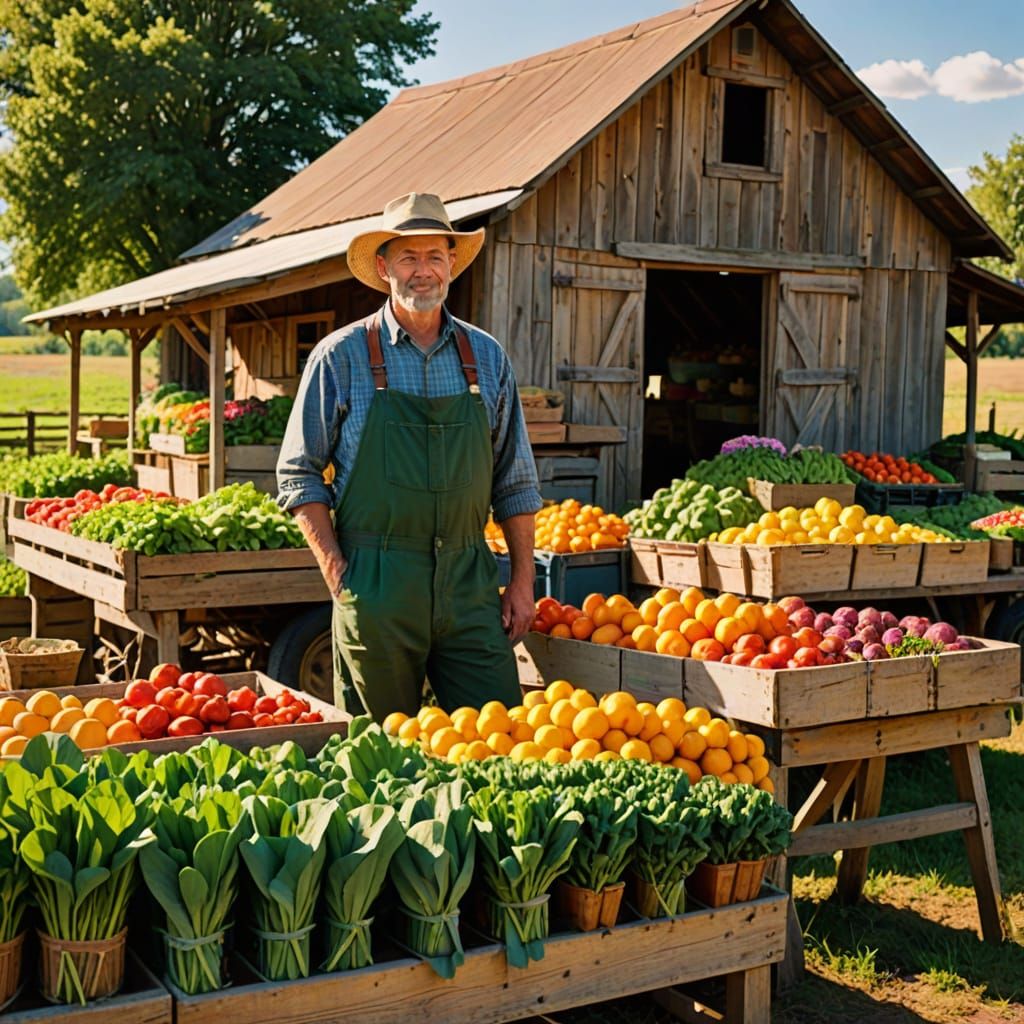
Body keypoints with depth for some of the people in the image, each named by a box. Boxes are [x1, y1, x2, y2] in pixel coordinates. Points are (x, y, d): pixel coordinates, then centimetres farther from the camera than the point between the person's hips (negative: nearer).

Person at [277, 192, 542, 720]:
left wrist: (523, 579, 8)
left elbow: (515, 479, 13)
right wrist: (336, 572, -7)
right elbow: (298, 473, 2)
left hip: (470, 581, 3)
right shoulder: (341, 356, 0)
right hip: (376, 582, -2)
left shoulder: (486, 357, 9)